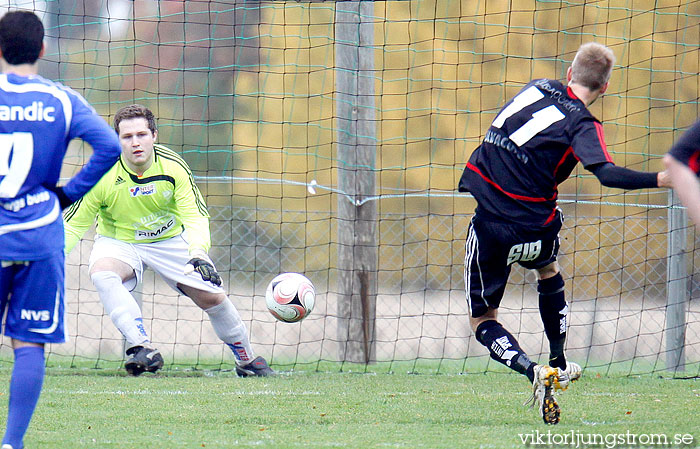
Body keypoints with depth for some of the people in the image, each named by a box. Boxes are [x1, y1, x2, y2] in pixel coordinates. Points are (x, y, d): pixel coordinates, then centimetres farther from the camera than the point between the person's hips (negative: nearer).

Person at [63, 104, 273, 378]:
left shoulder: (173, 167, -21)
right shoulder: (102, 175, -24)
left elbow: (195, 217, -18)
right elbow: (72, 225, -15)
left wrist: (198, 253, -38)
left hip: (170, 240, 2)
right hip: (118, 241, -2)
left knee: (213, 297, -3)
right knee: (101, 273, -35)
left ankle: (247, 359, 24)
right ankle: (144, 350, -39)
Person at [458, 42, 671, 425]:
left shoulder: (538, 87, 6)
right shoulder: (582, 125, -10)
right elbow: (606, 173, -28)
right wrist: (663, 179, -32)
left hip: (489, 223, 2)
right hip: (533, 227, -2)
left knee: (482, 320, 10)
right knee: (548, 269, 35)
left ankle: (533, 372, -15)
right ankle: (558, 365, 44)